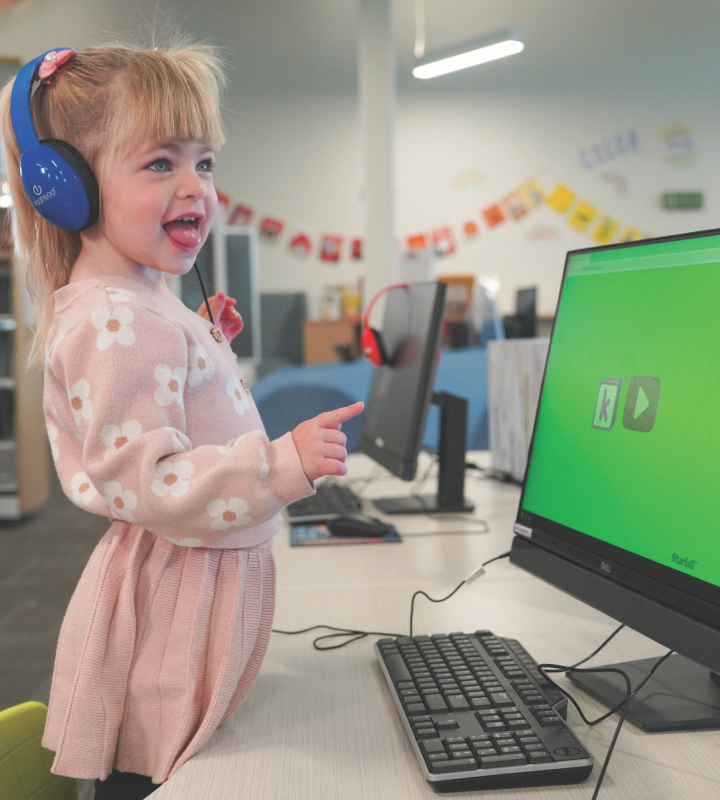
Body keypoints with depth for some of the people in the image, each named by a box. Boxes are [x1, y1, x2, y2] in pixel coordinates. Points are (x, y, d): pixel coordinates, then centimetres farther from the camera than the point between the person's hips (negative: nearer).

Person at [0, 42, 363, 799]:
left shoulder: (140, 303, 10)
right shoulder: (113, 323, -25)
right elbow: (140, 481, -28)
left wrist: (206, 346, 15)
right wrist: (282, 467, -32)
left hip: (210, 577, 10)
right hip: (173, 600, -10)